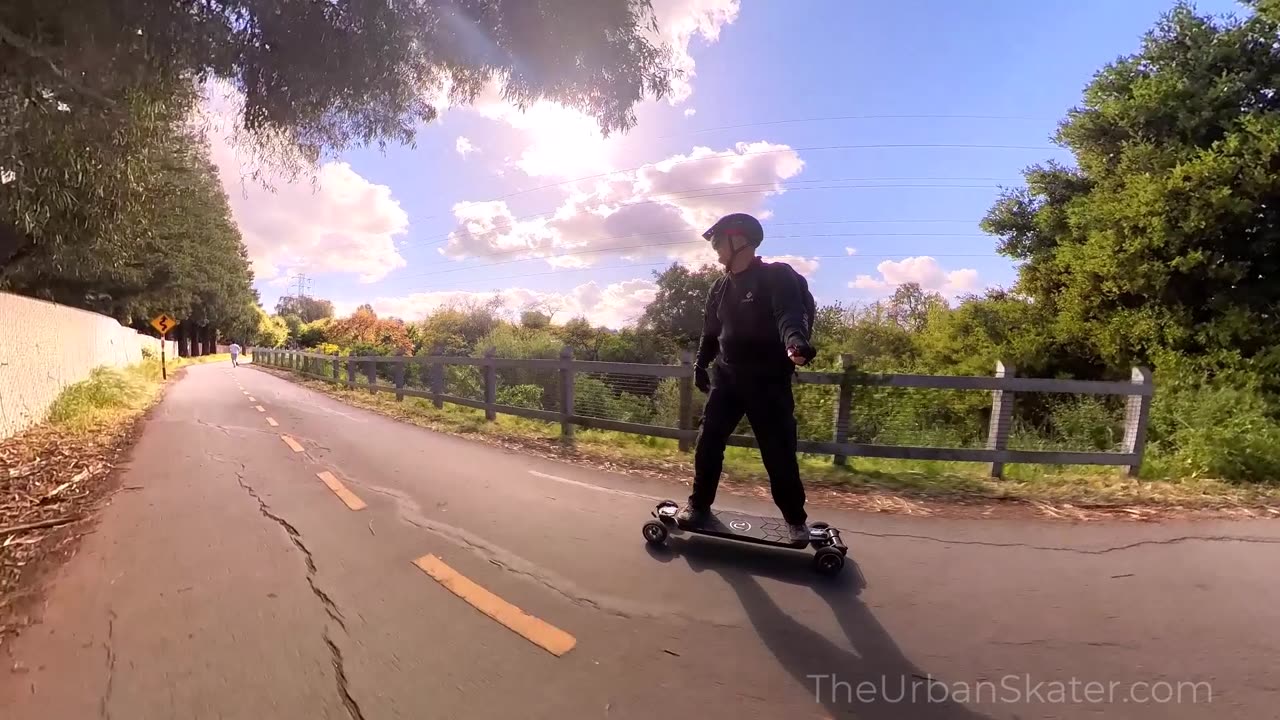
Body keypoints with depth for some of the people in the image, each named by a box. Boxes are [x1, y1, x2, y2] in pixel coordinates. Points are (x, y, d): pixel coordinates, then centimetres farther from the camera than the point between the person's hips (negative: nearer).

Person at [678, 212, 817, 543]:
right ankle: (699, 504, 19)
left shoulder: (777, 277, -8)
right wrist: (701, 364, 22)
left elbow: (789, 314, -26)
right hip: (726, 377, 5)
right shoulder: (720, 287, 11)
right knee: (708, 441, 2)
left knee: (779, 451, 0)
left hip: (768, 381, -5)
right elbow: (711, 330, 22)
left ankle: (795, 518, 20)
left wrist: (795, 342, -45)